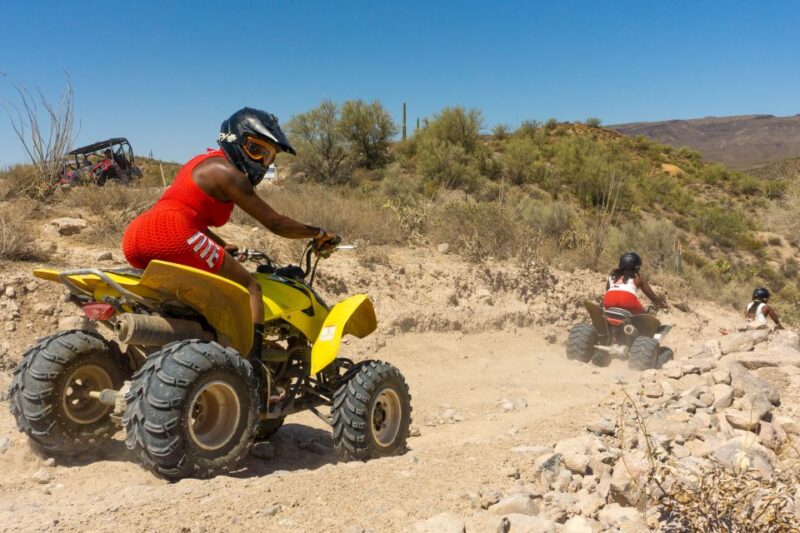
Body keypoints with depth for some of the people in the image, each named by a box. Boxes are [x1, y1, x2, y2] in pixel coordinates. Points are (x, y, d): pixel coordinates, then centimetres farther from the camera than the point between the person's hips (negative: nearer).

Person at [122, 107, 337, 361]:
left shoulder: (206, 162, 26)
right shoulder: (227, 172, -3)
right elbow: (275, 223, -4)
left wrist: (222, 246, 34)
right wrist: (319, 233, 7)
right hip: (173, 234, -10)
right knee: (250, 286, -4)